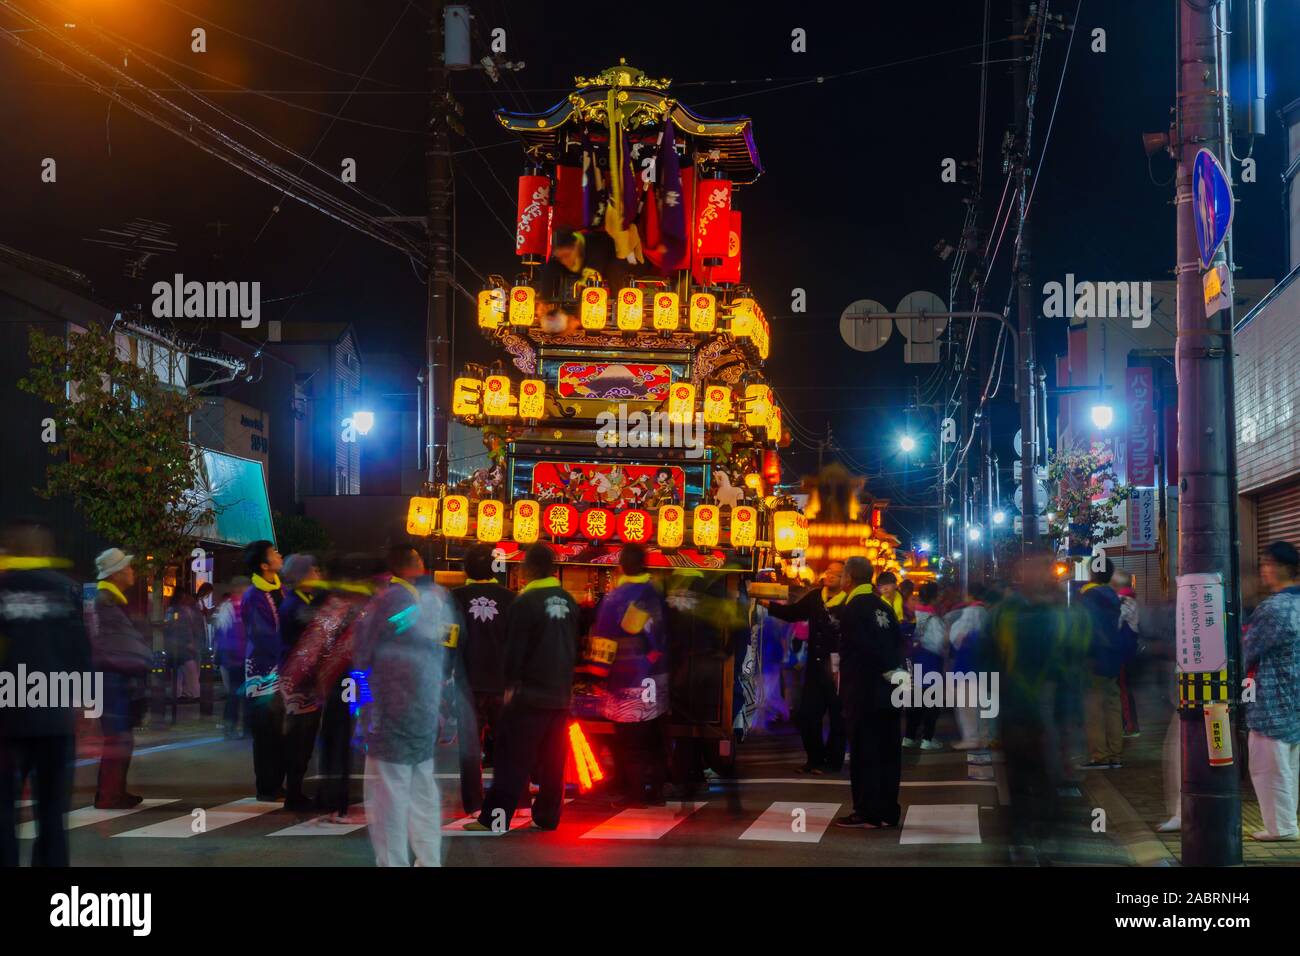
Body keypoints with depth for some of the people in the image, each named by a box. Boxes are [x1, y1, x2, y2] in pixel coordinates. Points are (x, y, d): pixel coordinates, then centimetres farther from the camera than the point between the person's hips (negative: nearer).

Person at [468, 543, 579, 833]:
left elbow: (515, 648, -11)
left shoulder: (525, 602, -11)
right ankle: (547, 817, 13)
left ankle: (495, 817, -5)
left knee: (514, 758, -4)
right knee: (553, 760, 9)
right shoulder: (568, 601, 8)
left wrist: (511, 685, -3)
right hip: (561, 694, 6)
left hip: (530, 693, -6)